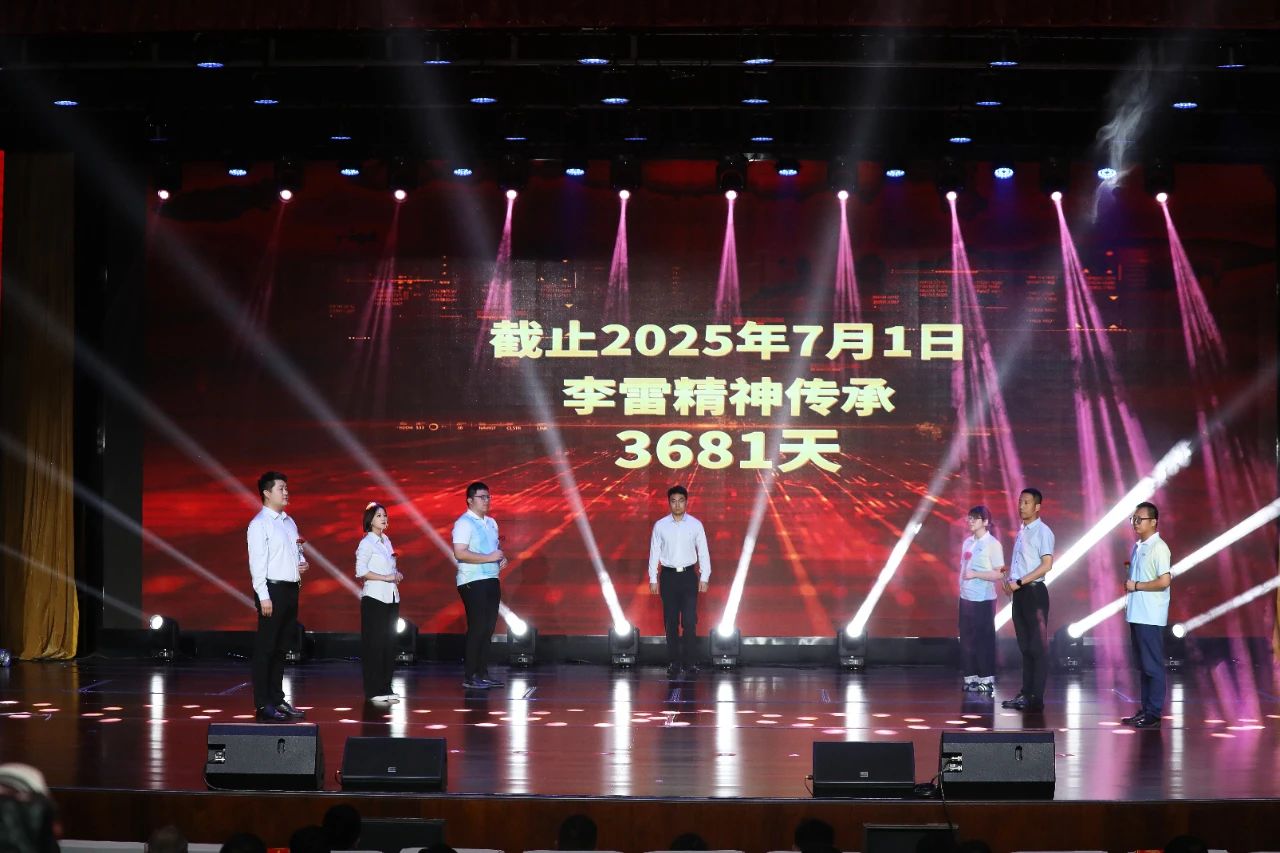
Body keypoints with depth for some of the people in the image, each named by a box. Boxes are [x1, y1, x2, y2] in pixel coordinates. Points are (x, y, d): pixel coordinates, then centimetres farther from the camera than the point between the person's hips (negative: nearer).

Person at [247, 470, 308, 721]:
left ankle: (277, 699, 21)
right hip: (272, 589, -8)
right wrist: (264, 597, -20)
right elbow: (257, 561, -14)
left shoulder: (289, 522, 15)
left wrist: (303, 563, 3)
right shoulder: (260, 524, -9)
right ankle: (263, 705, -3)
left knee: (281, 648, 13)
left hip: (291, 588, 8)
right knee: (266, 649, -4)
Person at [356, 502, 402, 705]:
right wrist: (387, 577, -17)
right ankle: (373, 691, -2)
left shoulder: (386, 541, 14)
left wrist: (397, 575, 2)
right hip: (375, 599, -7)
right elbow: (361, 571, -16)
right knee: (375, 644, -5)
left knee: (389, 644, 8)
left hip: (391, 597, 7)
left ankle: (385, 688, 13)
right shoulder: (367, 543, -7)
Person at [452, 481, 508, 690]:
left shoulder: (491, 523, 16)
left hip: (491, 581, 8)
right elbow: (460, 553, -22)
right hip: (473, 583, -8)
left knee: (488, 628, 10)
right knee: (476, 629, -8)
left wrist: (502, 559, 7)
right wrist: (489, 558, -22)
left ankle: (482, 673, 16)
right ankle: (469, 677, -3)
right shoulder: (464, 523, -11)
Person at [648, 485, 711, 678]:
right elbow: (654, 553, 3)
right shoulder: (660, 525, 0)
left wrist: (704, 577, -2)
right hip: (668, 575, 1)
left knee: (690, 621, -6)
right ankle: (673, 663, 12)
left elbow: (703, 552, 2)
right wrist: (653, 579, 1)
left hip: (688, 575, -1)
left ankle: (690, 662, -2)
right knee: (671, 622, 5)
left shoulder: (695, 525, -1)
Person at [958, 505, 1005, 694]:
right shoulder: (967, 543, 10)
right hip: (966, 597, 6)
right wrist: (962, 583, 6)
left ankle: (987, 679, 5)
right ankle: (970, 678, 15)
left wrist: (975, 574, -18)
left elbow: (999, 574, -11)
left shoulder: (992, 544, -8)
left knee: (984, 639, -1)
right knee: (967, 639, 8)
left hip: (984, 599, -6)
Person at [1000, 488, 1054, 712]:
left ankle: (1036, 699, -7)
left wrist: (1019, 582, -17)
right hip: (1019, 593, 8)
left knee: (1037, 647, -6)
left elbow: (1046, 564, -17)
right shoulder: (1022, 532, 16)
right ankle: (1025, 694, 15)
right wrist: (1010, 581, 3)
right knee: (1025, 646, 11)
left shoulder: (1042, 532, -9)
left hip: (1034, 591, -8)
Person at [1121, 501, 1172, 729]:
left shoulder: (1158, 548, -12)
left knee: (1153, 666, -6)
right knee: (1142, 665, 13)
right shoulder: (1137, 547, 15)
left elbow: (1164, 581, -20)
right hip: (1137, 614, 9)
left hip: (1151, 617, -9)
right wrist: (1128, 584, 8)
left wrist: (1136, 586, -13)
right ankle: (1145, 709, 19)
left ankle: (1154, 714, -4)